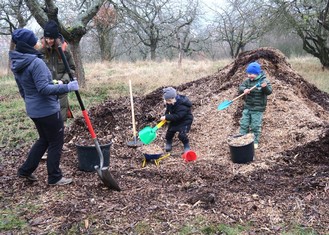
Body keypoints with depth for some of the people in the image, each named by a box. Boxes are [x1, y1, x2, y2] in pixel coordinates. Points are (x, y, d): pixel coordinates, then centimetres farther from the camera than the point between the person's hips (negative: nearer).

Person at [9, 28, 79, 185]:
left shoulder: (16, 64, 7)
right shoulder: (36, 62, -22)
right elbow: (44, 89, -27)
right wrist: (67, 87, -24)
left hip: (33, 110, 9)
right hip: (48, 110, -9)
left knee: (44, 139, 24)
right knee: (56, 143, 6)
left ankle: (25, 170, 29)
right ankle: (54, 178, 16)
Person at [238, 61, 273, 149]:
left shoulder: (264, 81, -13)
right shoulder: (247, 81, 1)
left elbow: (269, 91, -21)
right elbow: (241, 87, -6)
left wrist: (265, 87, -44)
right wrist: (244, 90, -29)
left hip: (258, 109, -5)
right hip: (247, 107, 5)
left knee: (255, 126, 3)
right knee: (243, 124, 10)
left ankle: (255, 141, 19)